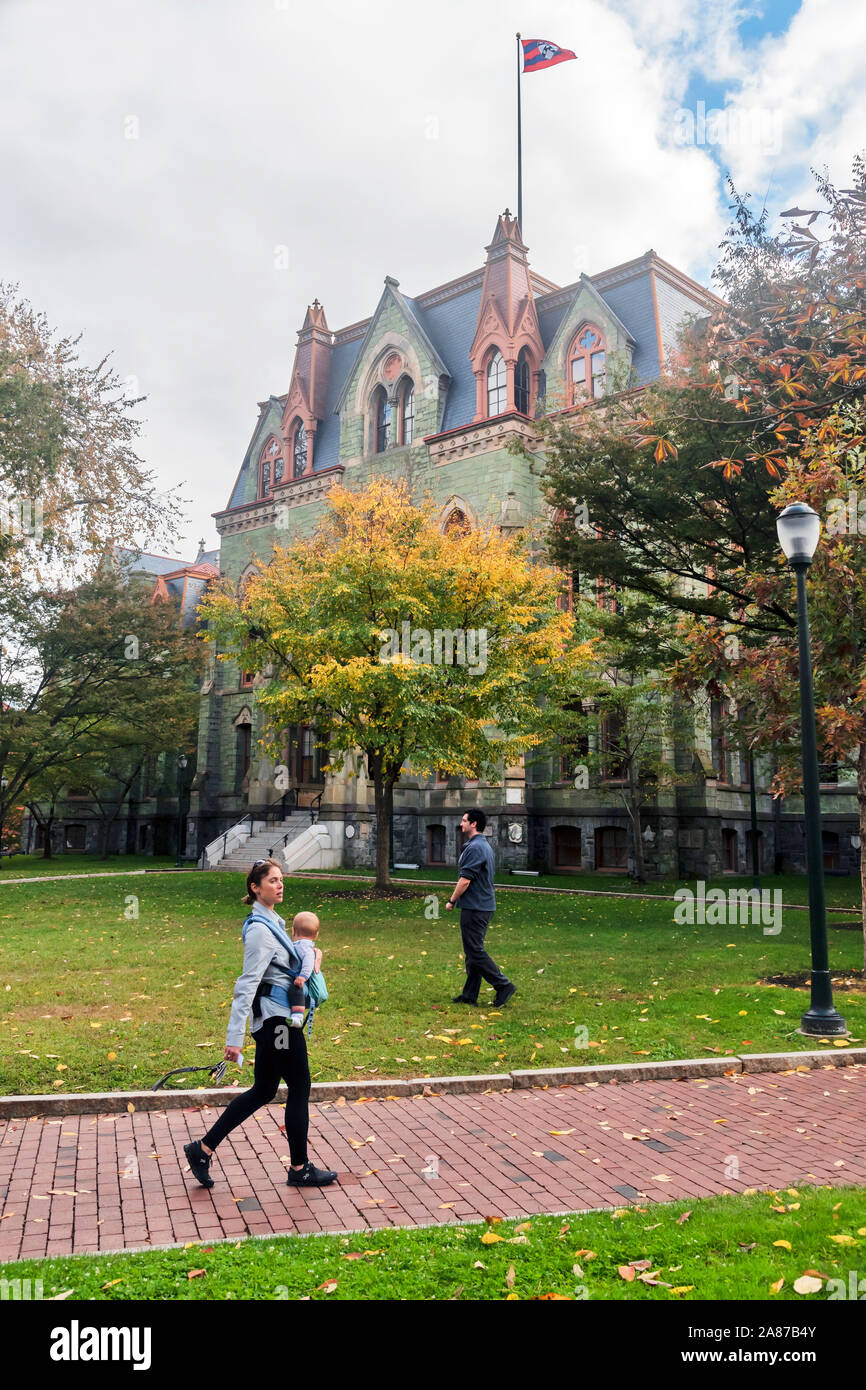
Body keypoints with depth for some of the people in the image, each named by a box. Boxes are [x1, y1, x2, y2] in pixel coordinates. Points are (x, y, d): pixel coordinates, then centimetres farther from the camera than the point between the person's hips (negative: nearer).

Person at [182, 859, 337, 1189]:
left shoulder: (271, 921, 11)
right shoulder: (260, 929, -18)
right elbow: (247, 985, -22)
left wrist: (311, 951, 12)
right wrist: (234, 1037, -23)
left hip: (273, 1019, 10)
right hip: (277, 1018, -10)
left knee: (263, 1091, 16)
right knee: (299, 1088, 3)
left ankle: (203, 1148, 21)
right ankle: (300, 1169, 18)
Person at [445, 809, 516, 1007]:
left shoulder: (474, 848, -18)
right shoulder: (485, 845, 15)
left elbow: (465, 880, -21)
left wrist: (452, 900, -8)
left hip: (474, 908, -10)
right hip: (484, 906, 10)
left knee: (475, 952, -5)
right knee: (473, 951, 12)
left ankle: (503, 985, -3)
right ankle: (470, 994, 16)